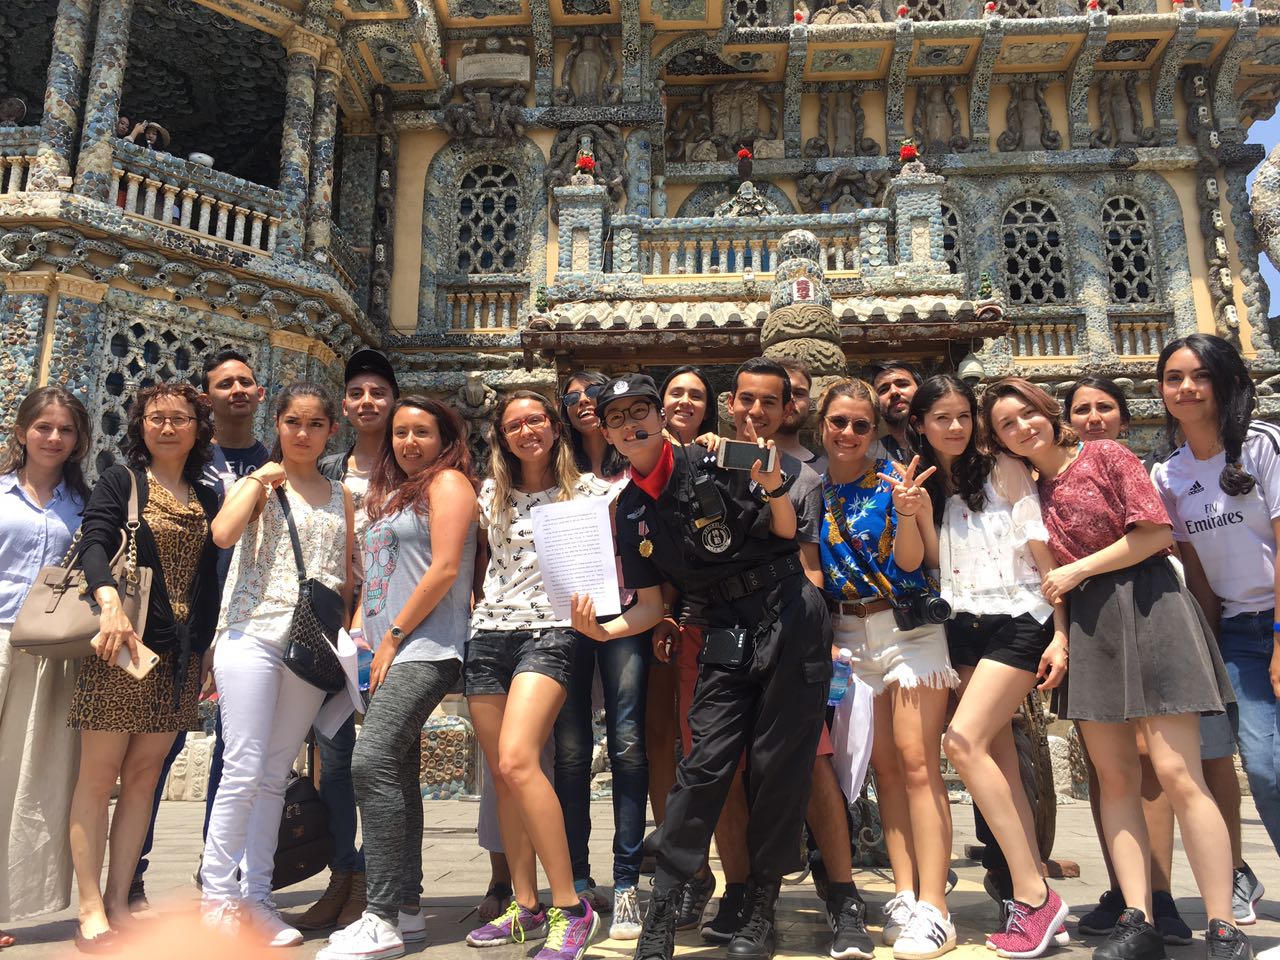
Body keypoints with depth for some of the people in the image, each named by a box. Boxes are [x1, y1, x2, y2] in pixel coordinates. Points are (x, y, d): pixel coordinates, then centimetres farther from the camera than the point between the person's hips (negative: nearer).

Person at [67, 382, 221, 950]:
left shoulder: (206, 499, 16)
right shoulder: (120, 481, 4)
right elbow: (94, 544, -10)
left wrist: (206, 647, 13)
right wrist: (110, 603, -28)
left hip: (180, 655, 4)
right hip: (121, 644, -4)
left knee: (144, 775, 6)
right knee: (99, 772, -2)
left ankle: (118, 903, 13)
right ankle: (91, 911, 4)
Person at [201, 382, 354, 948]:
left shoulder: (341, 497, 14)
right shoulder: (257, 483, 4)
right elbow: (223, 534, -17)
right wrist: (261, 479, -8)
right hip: (254, 635, -3)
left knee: (276, 774, 10)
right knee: (244, 772, -5)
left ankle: (255, 898, 18)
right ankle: (216, 898, 10)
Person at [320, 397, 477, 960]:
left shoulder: (448, 482, -2)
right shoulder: (391, 493, 23)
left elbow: (445, 569, -12)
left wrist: (393, 637, -11)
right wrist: (361, 632, 10)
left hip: (425, 647, -9)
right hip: (389, 652, 9)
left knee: (372, 761, -19)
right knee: (397, 773, 8)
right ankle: (406, 908, 16)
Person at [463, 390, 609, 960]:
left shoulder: (587, 490, 4)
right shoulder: (491, 495, 14)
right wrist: (476, 603, 12)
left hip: (550, 631, -5)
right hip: (489, 635, 5)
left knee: (516, 760, -22)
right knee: (502, 776, 4)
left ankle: (570, 907, -14)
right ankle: (526, 907, 16)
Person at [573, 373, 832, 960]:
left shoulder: (716, 462, -5)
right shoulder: (631, 510, 7)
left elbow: (786, 531, -3)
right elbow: (650, 603, 8)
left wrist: (772, 484, -23)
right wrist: (606, 630, -10)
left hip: (790, 614, -3)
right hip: (726, 636, 3)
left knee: (779, 765, 1)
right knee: (705, 763, -6)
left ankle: (761, 911, 16)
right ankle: (662, 912, 4)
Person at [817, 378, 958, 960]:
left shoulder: (894, 480, -3)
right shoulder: (812, 489, 7)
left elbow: (910, 561, -8)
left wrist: (906, 511, -26)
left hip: (908, 627, -4)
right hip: (850, 637, 4)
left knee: (917, 763, -7)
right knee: (884, 766, 7)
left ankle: (933, 908, -2)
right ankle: (905, 896, 14)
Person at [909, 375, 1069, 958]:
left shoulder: (1004, 472, 0)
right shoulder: (923, 485, 12)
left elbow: (1043, 554, -2)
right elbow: (927, 565, 12)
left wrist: (1059, 635, -8)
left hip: (1018, 621, -5)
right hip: (962, 628, 5)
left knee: (963, 739, -18)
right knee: (1000, 757, 2)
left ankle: (1032, 896, -9)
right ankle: (1034, 898, 9)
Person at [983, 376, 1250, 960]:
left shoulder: (1105, 455, 0)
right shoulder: (1031, 492, 14)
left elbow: (1155, 530, -7)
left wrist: (1078, 569, -7)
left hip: (1145, 602, -5)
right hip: (1086, 624, 5)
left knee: (1175, 772, -10)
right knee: (1114, 775, 3)